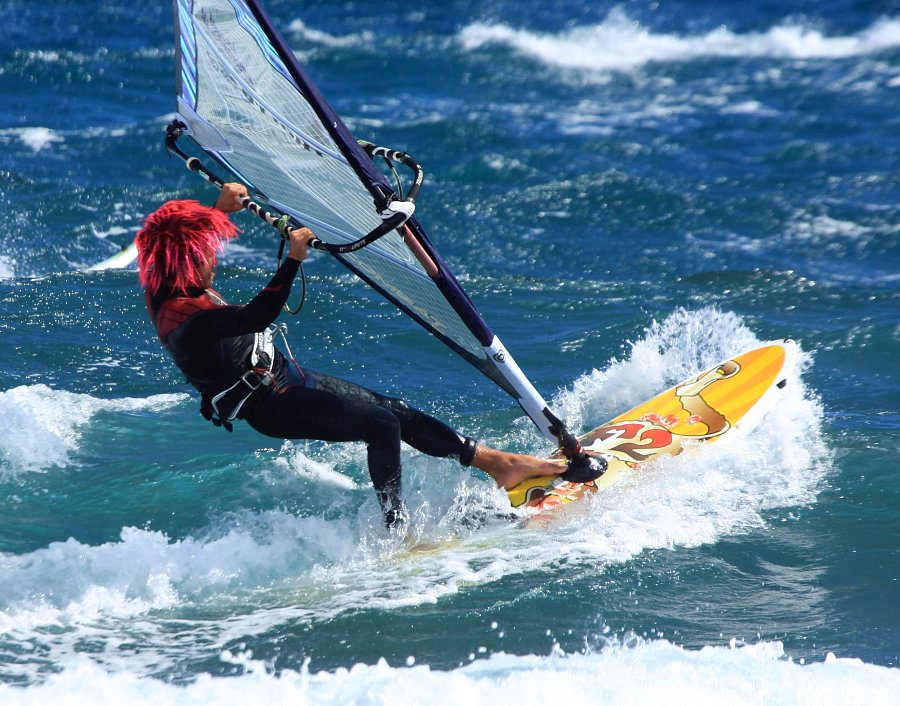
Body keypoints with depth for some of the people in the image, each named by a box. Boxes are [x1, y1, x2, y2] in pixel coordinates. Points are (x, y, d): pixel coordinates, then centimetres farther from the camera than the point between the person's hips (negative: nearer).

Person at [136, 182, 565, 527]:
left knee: (394, 409, 9)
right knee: (380, 424, -19)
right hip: (271, 406, -11)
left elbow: (184, 234, 26)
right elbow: (258, 315, -39)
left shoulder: (171, 289, 2)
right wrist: (293, 259, -39)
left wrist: (220, 208, 21)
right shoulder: (182, 319, -28)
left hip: (287, 376, 11)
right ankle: (396, 531, -10)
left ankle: (497, 463, 15)